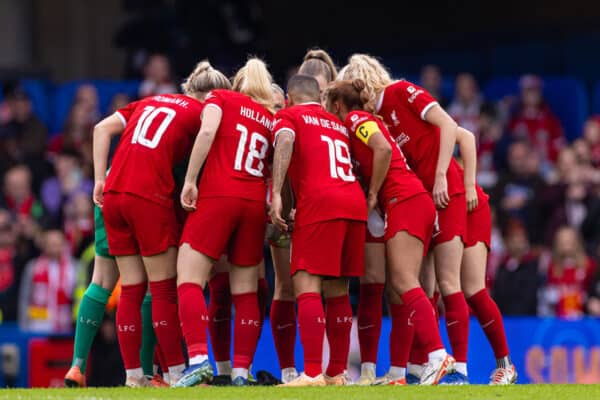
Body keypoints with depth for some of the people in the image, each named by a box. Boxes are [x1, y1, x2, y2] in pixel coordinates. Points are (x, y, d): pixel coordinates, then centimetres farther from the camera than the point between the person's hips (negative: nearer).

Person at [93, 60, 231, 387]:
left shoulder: (149, 102, 21)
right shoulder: (200, 111, 4)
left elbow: (102, 129, 14)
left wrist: (101, 180, 10)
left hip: (114, 193, 6)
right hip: (150, 197, -6)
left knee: (131, 288, 10)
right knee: (164, 289, 2)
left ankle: (133, 373, 8)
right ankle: (176, 372, 4)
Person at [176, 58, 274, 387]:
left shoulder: (220, 98, 9)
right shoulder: (272, 119, 19)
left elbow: (207, 131, -10)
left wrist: (190, 181, -10)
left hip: (217, 196, -4)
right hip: (256, 203, 4)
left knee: (189, 278, -6)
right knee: (245, 290, 8)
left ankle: (198, 359, -23)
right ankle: (241, 370, 2)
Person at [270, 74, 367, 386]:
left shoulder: (288, 116, 11)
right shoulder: (338, 124, 29)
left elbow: (285, 141, -10)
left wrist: (276, 194, -15)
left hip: (319, 203, -6)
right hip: (355, 203, 6)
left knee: (306, 285, -8)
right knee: (337, 290, 13)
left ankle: (312, 373, -20)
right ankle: (337, 373, 15)